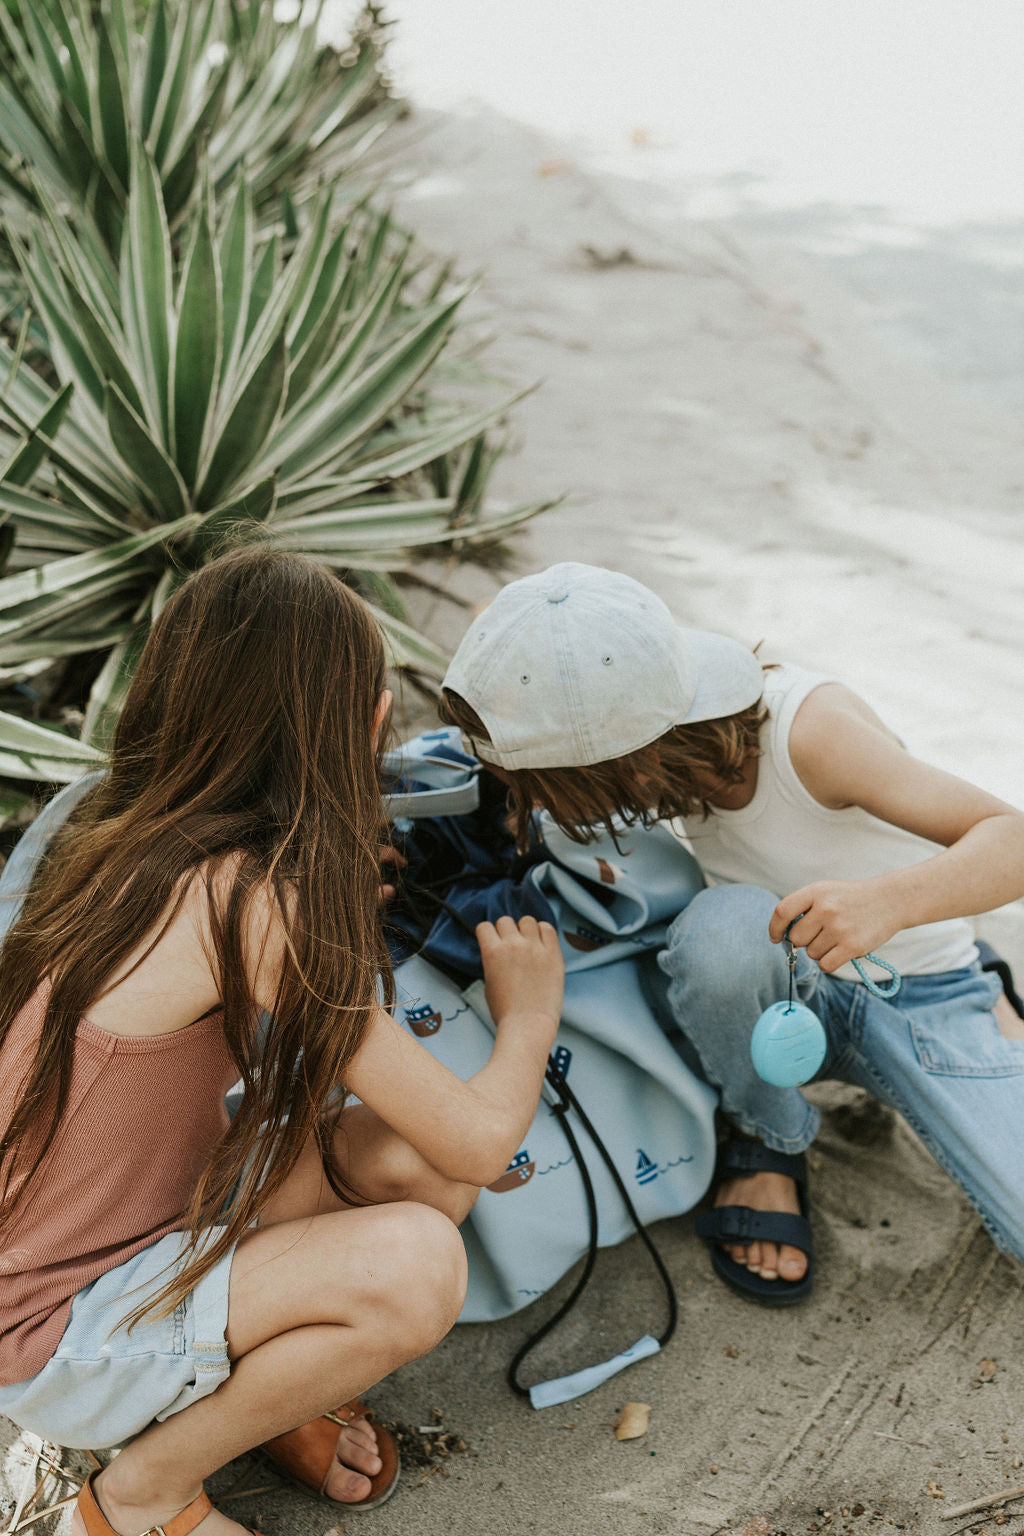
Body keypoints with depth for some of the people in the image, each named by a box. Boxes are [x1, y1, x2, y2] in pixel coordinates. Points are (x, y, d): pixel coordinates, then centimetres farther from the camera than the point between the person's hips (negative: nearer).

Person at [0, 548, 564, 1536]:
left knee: (416, 1163, -6)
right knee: (413, 1265, -26)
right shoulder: (247, 902, -29)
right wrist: (528, 1007, -2)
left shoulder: (132, 839, -3)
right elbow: (481, 1139, -22)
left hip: (138, 1224, 8)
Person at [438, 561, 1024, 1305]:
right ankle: (769, 1143, -6)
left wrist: (888, 899, -52)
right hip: (782, 991, 3)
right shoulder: (670, 742, -15)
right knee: (728, 923, -35)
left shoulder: (809, 727, -31)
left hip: (920, 996, -2)